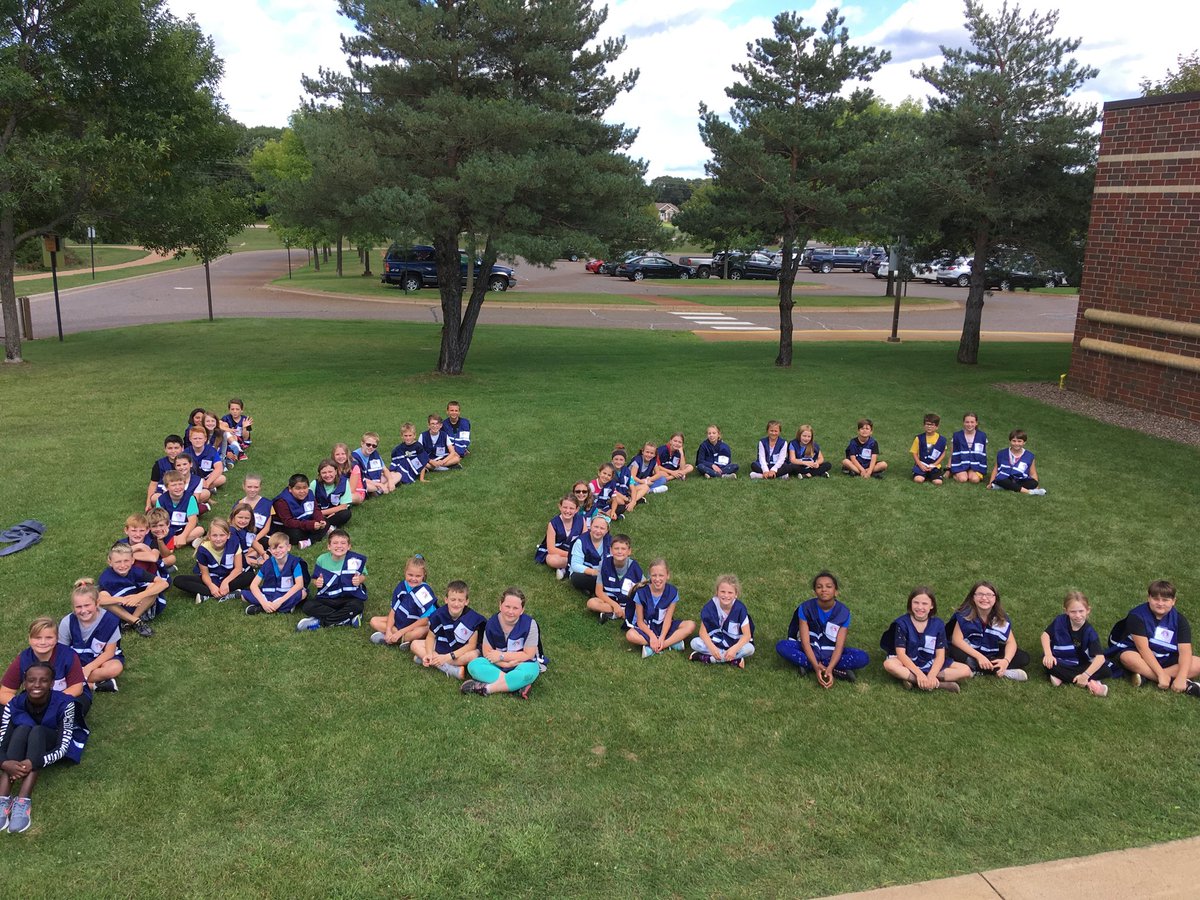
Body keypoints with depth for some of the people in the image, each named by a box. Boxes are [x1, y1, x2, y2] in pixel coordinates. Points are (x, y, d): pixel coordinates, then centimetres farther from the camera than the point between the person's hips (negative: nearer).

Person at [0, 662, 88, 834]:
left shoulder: (64, 703, -27)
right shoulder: (14, 705, -17)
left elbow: (63, 747, -29)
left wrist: (34, 763, -46)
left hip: (53, 749, -2)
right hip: (24, 748, 2)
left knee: (37, 731, -32)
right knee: (23, 729, -30)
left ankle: (23, 801, -43)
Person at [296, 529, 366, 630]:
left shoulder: (355, 560, -9)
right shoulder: (322, 559, -3)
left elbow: (363, 576, 6)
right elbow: (314, 580, 7)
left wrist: (360, 579, -18)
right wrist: (316, 583, -17)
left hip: (349, 597, -2)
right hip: (327, 598, 2)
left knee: (357, 606, -35)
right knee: (307, 606, -24)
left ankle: (320, 622, -21)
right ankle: (348, 619, -25)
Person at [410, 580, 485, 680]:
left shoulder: (472, 618, -23)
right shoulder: (439, 614, -15)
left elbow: (471, 645, -22)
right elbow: (431, 636, -4)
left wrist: (448, 657, -27)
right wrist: (429, 654, -24)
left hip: (462, 651, -3)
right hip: (441, 646, 4)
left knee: (473, 655, -36)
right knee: (415, 645, -14)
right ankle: (452, 670, -25)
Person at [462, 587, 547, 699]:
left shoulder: (529, 624, -18)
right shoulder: (492, 623, -9)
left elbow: (528, 655, -15)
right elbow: (487, 652, -7)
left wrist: (501, 656, -13)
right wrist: (506, 664, -22)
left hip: (522, 664, -3)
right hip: (499, 665, 4)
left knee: (529, 671, -38)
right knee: (473, 665, -23)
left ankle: (486, 688, -29)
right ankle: (516, 685, -31)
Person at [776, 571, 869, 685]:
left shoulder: (843, 612, -14)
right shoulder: (806, 608, -16)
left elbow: (839, 645, -19)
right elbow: (805, 642, -19)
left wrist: (829, 668, -35)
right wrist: (817, 666, -34)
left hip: (831, 653, 0)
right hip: (810, 651, 0)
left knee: (863, 658, -26)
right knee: (781, 647, -30)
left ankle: (808, 666, -23)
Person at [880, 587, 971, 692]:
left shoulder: (938, 624, -4)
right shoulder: (902, 623, -10)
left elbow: (940, 655, -8)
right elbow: (901, 653, -16)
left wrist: (931, 675, -26)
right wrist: (919, 674, -28)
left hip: (932, 665, 3)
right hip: (909, 664, -3)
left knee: (966, 671, -16)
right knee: (889, 664, -34)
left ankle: (911, 679, -25)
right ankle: (938, 684, -32)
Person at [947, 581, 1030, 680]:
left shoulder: (1001, 617, -7)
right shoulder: (965, 614, -18)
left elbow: (1011, 642, -8)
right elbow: (956, 639, -22)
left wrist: (1006, 660, -28)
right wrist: (979, 656, -30)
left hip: (992, 654, 4)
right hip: (970, 652, -4)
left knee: (1023, 658, -12)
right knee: (957, 653, -36)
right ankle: (1004, 672, -28)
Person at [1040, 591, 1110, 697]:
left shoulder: (1089, 632, -18)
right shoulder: (1060, 620, -13)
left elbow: (1100, 657, -27)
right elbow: (1046, 634, -5)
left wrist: (1086, 675, -38)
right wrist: (1048, 654, -22)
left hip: (1080, 665, 0)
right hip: (1060, 663, 0)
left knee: (1105, 669, -23)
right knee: (1047, 664, -33)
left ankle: (1062, 677, -24)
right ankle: (1089, 683, -28)